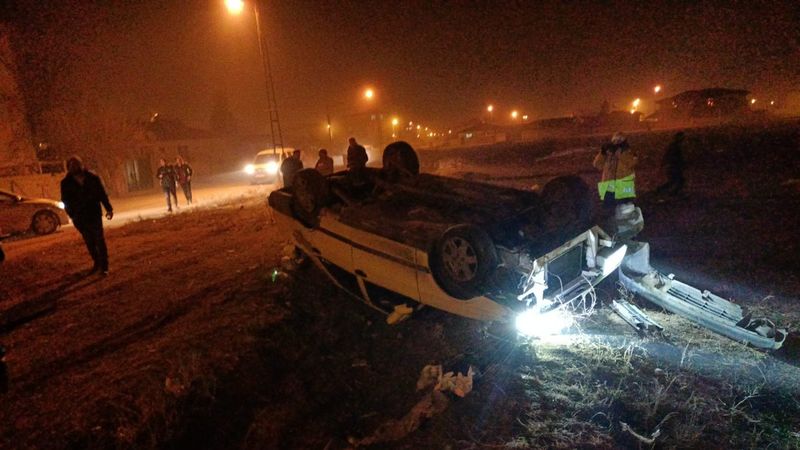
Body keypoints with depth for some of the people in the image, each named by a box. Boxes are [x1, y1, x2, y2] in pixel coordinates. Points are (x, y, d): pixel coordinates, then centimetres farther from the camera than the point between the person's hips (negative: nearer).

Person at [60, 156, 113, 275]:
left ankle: (104, 266, 0)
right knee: (89, 242, 9)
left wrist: (108, 208, -3)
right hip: (80, 218, 1)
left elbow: (102, 194, 3)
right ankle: (97, 263, 22)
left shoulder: (93, 178, -1)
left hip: (94, 214, -1)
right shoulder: (66, 183, -1)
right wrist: (73, 215, -9)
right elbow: (66, 201, 1)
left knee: (99, 240, -3)